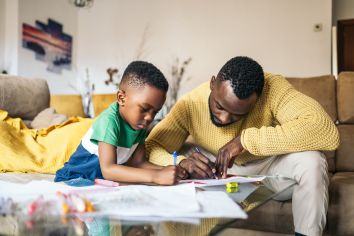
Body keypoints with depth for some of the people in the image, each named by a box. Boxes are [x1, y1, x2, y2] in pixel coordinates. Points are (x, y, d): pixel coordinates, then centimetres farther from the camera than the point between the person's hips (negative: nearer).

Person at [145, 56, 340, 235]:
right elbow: (151, 147, -20)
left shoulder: (272, 88, -31)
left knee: (310, 159, -32)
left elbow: (328, 132, -43)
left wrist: (246, 139, -42)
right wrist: (181, 163, -43)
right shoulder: (190, 105, -24)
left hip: (271, 165, -1)